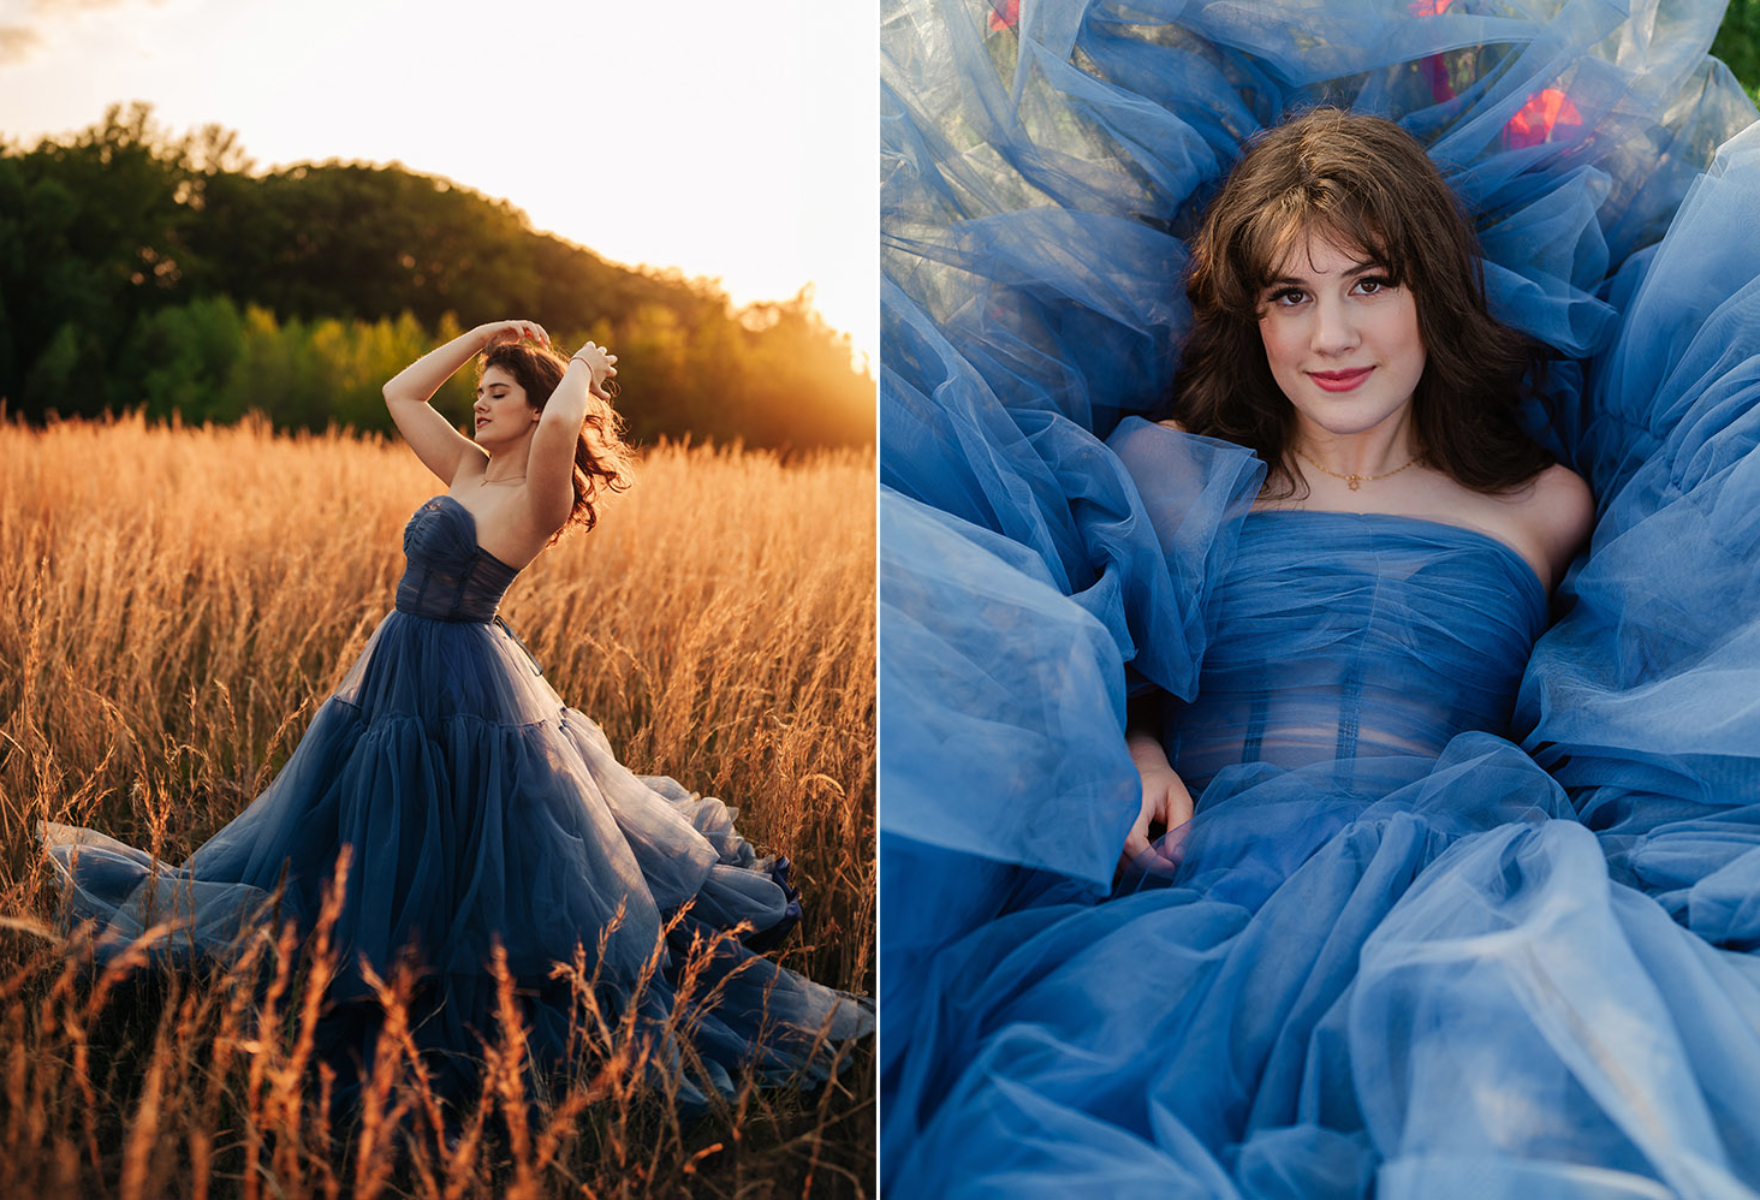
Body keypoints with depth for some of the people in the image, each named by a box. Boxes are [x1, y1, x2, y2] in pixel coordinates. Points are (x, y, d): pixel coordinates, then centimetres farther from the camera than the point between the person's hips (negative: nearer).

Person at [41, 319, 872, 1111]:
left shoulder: (539, 498, -17)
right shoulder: (470, 470, 7)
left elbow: (561, 424, -39)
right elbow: (399, 393, 16)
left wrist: (582, 370, -18)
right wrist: (481, 336, 10)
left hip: (464, 687, -9)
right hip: (404, 673, 9)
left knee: (473, 867, 3)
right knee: (378, 856, 23)